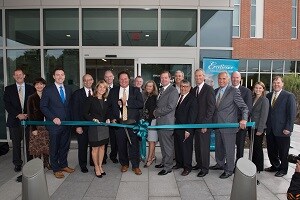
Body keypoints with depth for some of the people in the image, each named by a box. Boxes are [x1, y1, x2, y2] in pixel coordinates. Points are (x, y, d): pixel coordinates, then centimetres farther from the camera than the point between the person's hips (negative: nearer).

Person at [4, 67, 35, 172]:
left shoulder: (31, 88, 7)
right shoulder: (8, 89, 8)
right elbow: (7, 104, 0)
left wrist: (28, 114, -9)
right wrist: (18, 115, -10)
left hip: (29, 119, 0)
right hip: (15, 120, 0)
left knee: (29, 143, 3)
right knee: (16, 143, 6)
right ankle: (17, 164, 18)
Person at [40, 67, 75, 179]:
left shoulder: (68, 90, 9)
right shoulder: (48, 90, -6)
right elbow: (43, 107, -7)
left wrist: (70, 120, 4)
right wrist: (53, 118, -16)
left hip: (66, 123, 5)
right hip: (54, 123, -4)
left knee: (65, 146, 14)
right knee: (54, 148, 8)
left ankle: (64, 165, 30)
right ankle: (56, 169, 22)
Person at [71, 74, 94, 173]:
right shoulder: (77, 93, -4)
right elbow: (75, 111, -7)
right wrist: (77, 126, -12)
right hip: (82, 125, -2)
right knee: (83, 146, 10)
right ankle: (83, 165, 29)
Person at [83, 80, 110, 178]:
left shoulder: (105, 100, 9)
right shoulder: (91, 99, -7)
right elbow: (85, 113, -8)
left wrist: (107, 119, -1)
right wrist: (92, 119, -21)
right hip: (94, 127, -5)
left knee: (102, 147, 12)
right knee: (95, 148, 5)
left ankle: (100, 166, 26)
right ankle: (96, 167, 21)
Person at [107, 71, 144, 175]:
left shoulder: (135, 90, 4)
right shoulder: (113, 91, 10)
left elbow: (141, 104, -8)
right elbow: (109, 106, 10)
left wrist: (126, 102, -13)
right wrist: (112, 118, -2)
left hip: (133, 121, -1)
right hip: (119, 121, 2)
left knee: (134, 144, 2)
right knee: (121, 144, 9)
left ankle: (135, 166, 17)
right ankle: (124, 164, 28)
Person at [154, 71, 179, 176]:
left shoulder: (173, 91, -12)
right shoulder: (161, 90, 16)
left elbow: (170, 107, -20)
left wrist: (157, 112, -11)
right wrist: (156, 112, 2)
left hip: (167, 122, -9)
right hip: (160, 121, 9)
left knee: (168, 145, 1)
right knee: (163, 144, 19)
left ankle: (168, 167, 12)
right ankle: (164, 162, 34)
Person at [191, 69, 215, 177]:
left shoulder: (209, 89, -9)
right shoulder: (194, 90, 12)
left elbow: (211, 107, -13)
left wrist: (205, 123, -16)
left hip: (205, 123, -6)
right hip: (196, 122, 7)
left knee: (204, 145, 1)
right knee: (197, 145, 15)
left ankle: (205, 168, 15)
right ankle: (199, 163, 31)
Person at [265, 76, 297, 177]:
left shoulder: (289, 96, -6)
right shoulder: (268, 96, 9)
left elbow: (292, 114, -10)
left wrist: (288, 128, -15)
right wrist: (265, 125, 3)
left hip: (282, 130, -4)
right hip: (270, 129, 5)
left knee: (283, 152, 11)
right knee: (271, 150, 14)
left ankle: (283, 169, 29)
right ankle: (275, 166, 34)